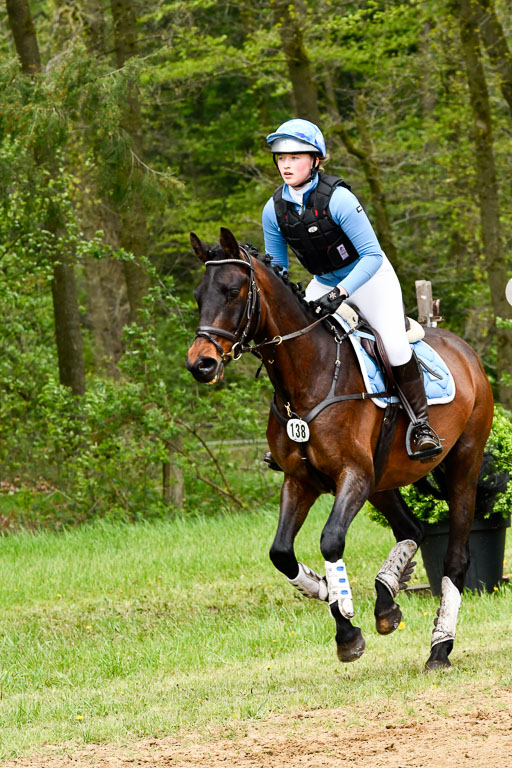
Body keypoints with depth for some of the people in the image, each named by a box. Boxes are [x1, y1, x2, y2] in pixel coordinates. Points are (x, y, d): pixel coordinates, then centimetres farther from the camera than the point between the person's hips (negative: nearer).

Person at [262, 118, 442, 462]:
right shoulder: (274, 210, -10)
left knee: (395, 346, -24)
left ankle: (422, 423, -6)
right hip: (324, 282, 6)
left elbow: (372, 256, -27)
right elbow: (276, 268, 3)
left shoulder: (337, 198, -28)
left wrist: (338, 293, -37)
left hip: (369, 277, -5)